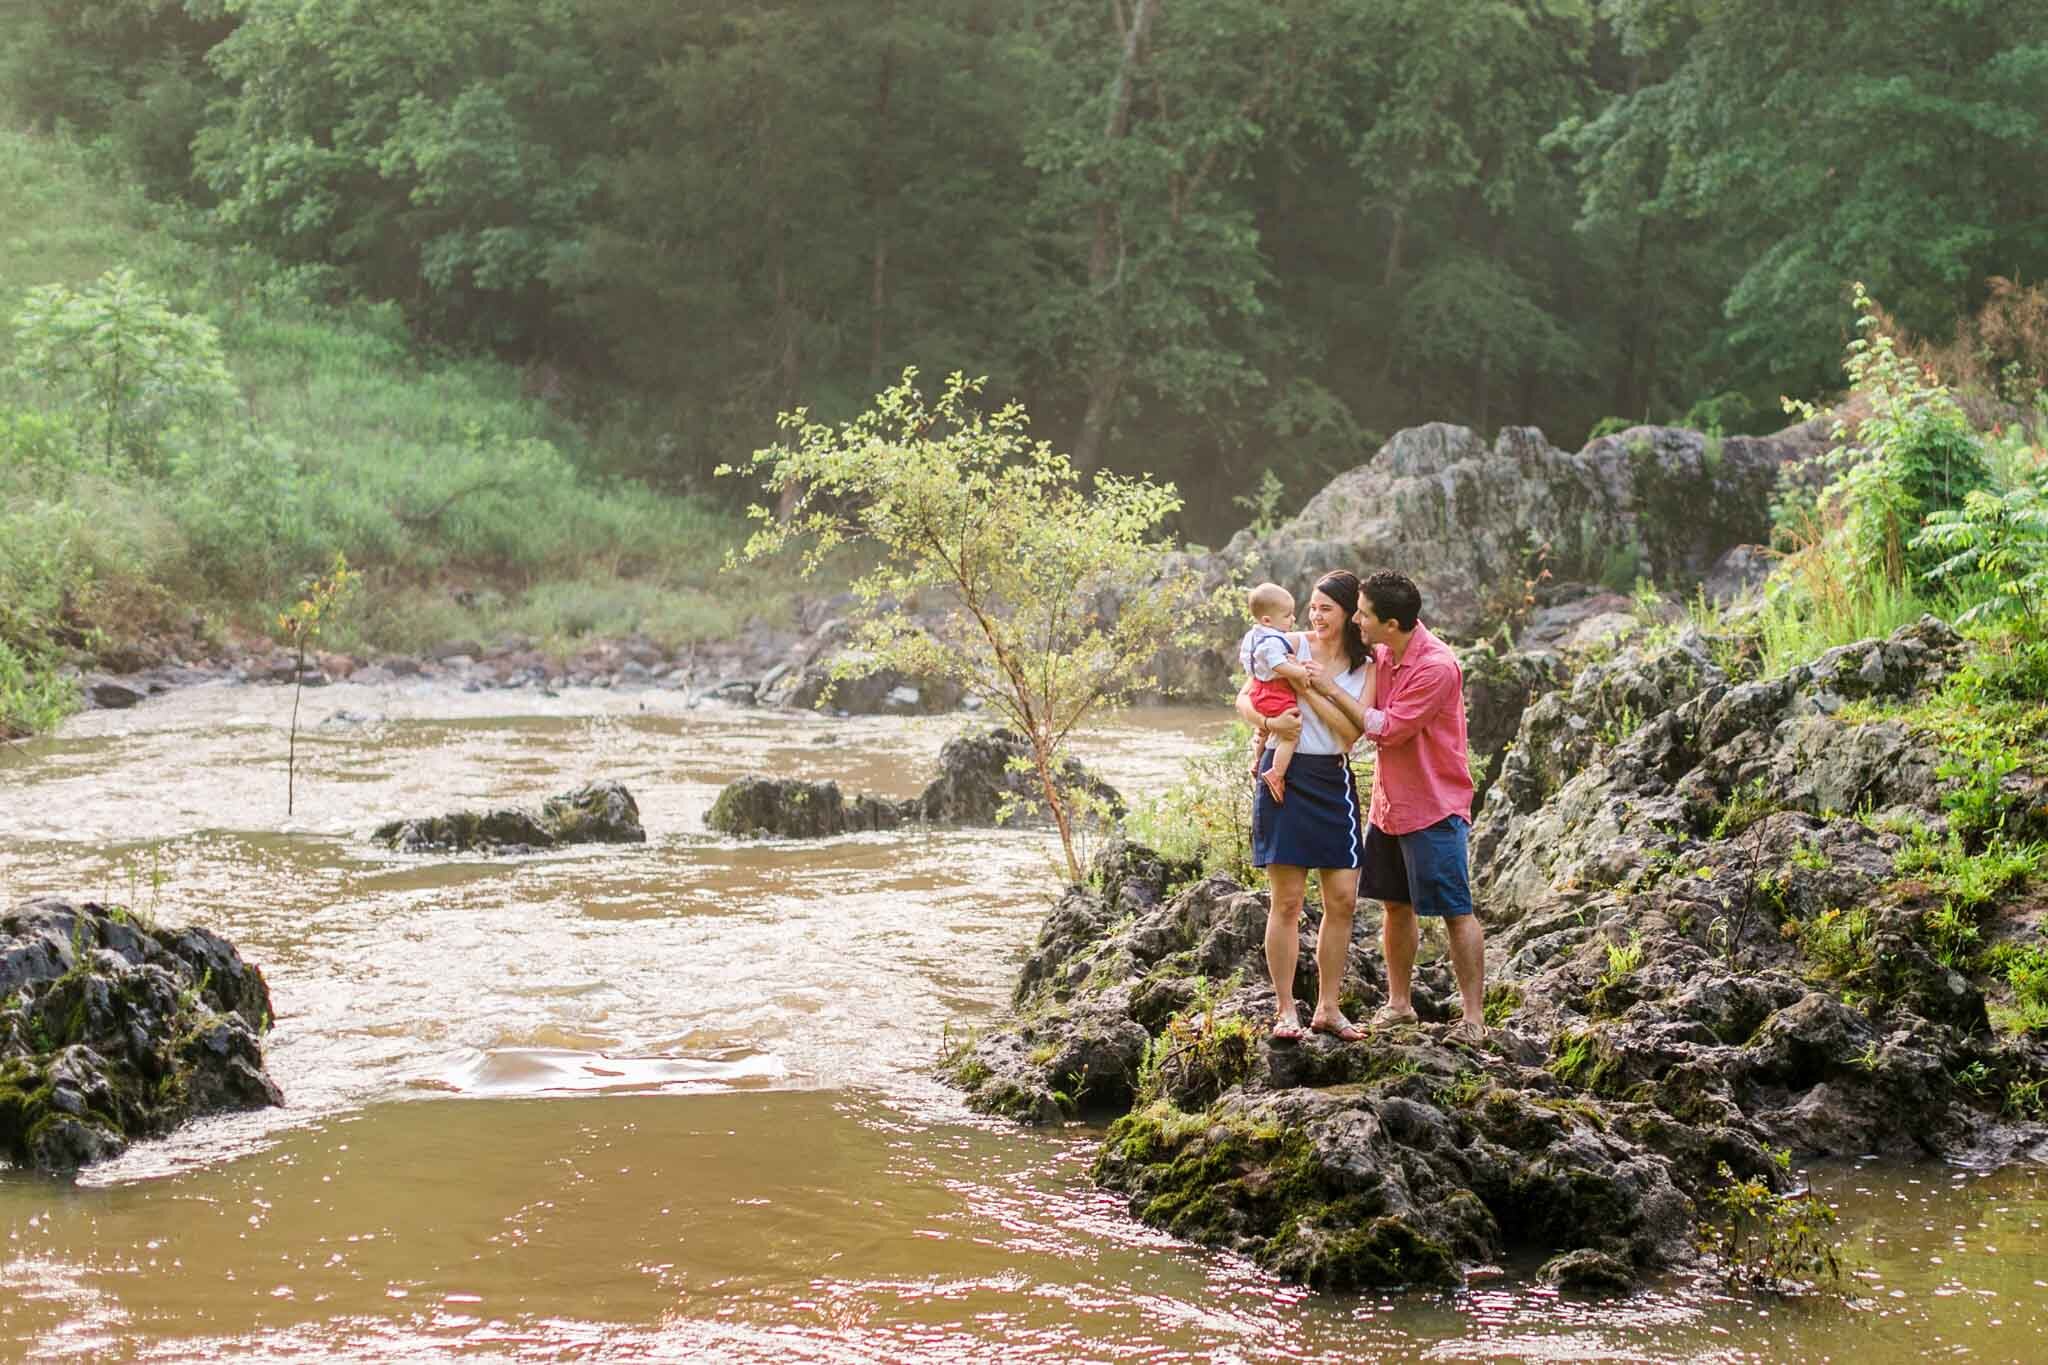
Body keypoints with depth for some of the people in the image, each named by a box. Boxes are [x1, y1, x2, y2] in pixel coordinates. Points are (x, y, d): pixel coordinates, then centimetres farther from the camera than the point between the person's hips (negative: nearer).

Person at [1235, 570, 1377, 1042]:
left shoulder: (1365, 670, 6)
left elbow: (1351, 733, -6)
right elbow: (1244, 697, -1)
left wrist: (1313, 690, -15)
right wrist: (1267, 723, -21)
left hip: (1334, 782, 3)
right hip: (1286, 777, -3)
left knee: (1343, 899, 3)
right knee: (1287, 901, -2)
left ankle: (1328, 1008, 15)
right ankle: (1285, 1009, 6)